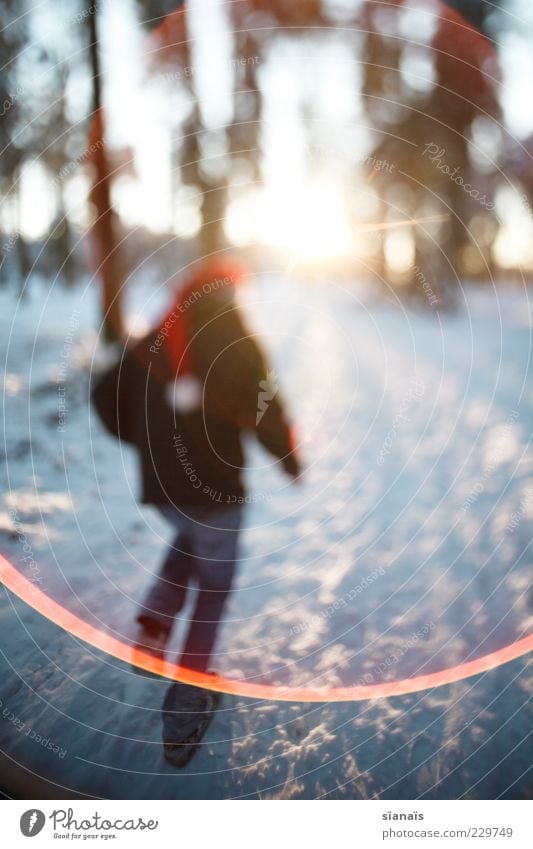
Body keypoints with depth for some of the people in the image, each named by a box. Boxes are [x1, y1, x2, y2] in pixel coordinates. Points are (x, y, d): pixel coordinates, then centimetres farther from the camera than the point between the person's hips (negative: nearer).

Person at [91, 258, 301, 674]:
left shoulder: (156, 342, 4)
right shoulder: (236, 343, -8)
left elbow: (106, 394, 7)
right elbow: (266, 411, -12)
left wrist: (137, 437, 21)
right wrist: (292, 461, 2)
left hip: (161, 483, 5)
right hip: (216, 484, -4)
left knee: (190, 538, 33)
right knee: (215, 581, 14)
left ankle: (155, 623, 15)